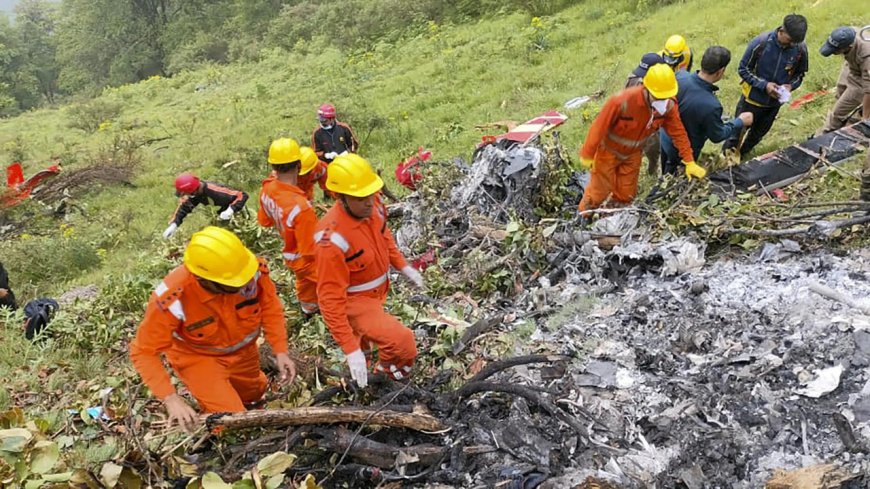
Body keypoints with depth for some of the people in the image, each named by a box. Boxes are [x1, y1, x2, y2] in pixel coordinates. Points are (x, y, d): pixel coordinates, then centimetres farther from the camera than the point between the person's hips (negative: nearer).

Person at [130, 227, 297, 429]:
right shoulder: (173, 299, -38)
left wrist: (280, 350, -19)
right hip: (198, 357, -4)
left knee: (253, 395, 27)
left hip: (243, 349, 4)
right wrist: (170, 398, -36)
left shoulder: (255, 269, -32)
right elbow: (144, 352, -28)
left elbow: (269, 306, -13)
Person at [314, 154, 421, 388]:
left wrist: (404, 266, 9)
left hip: (376, 293, 7)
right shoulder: (332, 239, -38)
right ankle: (389, 368, 13)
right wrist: (350, 349, -35)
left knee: (364, 336, 33)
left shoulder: (372, 208, -17)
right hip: (354, 302, -7)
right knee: (402, 341, -21)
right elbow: (331, 299, -35)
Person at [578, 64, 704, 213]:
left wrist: (689, 162, -11)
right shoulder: (623, 100, -38)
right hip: (609, 150, -4)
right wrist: (587, 155, -18)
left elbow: (678, 132, -11)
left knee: (626, 194, 14)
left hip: (632, 154, 5)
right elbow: (599, 126, -27)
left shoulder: (669, 105, -23)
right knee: (599, 190, 7)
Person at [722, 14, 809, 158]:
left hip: (775, 101, 3)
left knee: (757, 134, 21)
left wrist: (790, 86, -20)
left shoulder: (800, 49, -15)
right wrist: (764, 85, -25)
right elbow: (743, 69, -14)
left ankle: (741, 155, 45)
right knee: (738, 131, 12)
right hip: (753, 98, -3)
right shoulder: (760, 43, -24)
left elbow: (800, 74, 2)